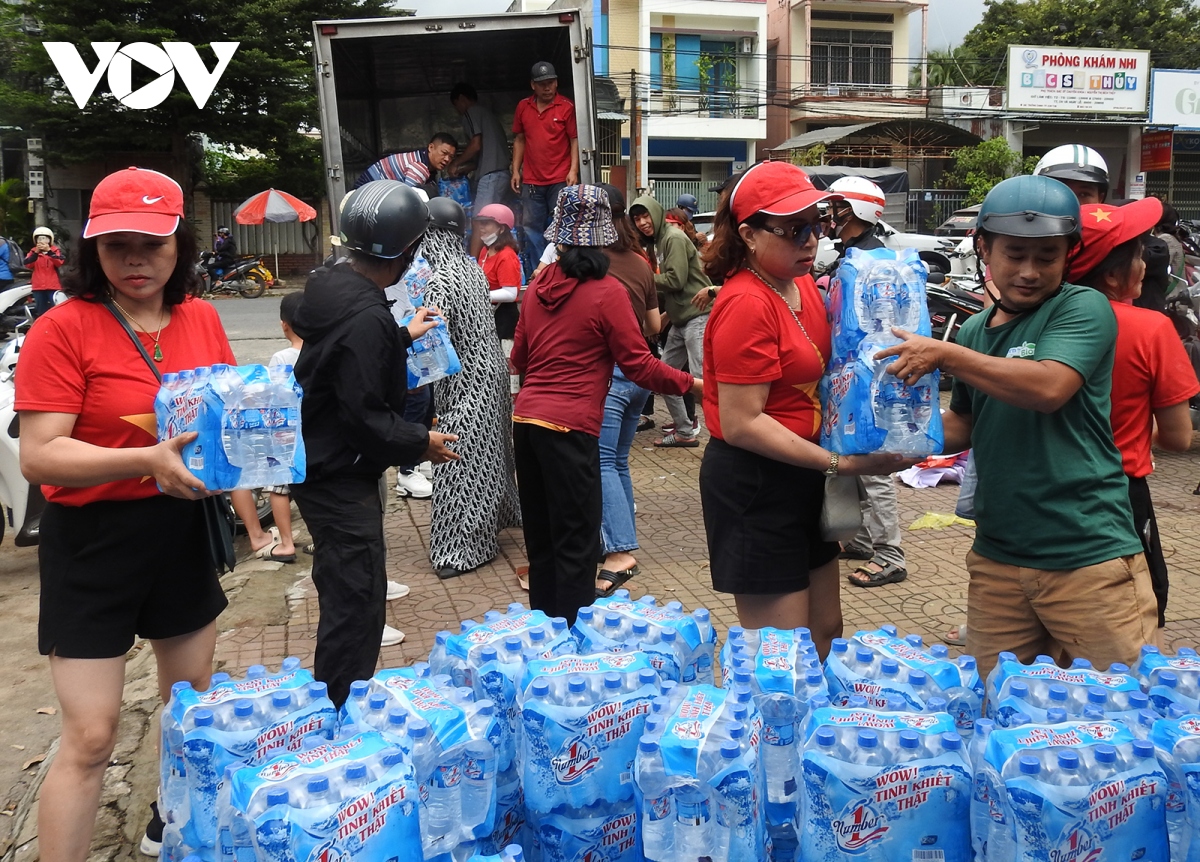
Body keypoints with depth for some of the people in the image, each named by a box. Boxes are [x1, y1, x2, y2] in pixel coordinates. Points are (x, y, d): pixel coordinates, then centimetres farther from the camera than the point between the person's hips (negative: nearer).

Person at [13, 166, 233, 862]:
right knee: (90, 738, -2)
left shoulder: (202, 319, 2)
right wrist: (148, 461, -31)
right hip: (93, 544, -6)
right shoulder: (63, 328, -14)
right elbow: (38, 455, -19)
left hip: (183, 530, 6)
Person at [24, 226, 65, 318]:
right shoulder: (33, 251, 8)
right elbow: (27, 265, -7)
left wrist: (49, 251, -25)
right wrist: (36, 253, -17)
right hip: (38, 286, 3)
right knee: (41, 311, 8)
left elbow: (60, 262, -16)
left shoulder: (56, 250, 2)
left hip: (53, 286, -3)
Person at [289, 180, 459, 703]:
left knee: (345, 592, 21)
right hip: (340, 476, -11)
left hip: (316, 461, 11)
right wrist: (420, 444, -12)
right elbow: (365, 414, -27)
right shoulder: (367, 317, -26)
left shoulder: (331, 285, 5)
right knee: (357, 600, -2)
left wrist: (403, 336, 33)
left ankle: (333, 704, 36)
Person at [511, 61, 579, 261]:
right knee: (531, 228, 6)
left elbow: (575, 140, -4)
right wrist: (515, 171, 9)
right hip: (531, 181, 4)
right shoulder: (523, 107, 9)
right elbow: (519, 140, 15)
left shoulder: (567, 107, -3)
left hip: (560, 180, -4)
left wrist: (573, 171, -14)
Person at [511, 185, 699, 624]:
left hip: (526, 418, 7)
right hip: (570, 427, -6)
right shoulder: (607, 291, -8)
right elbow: (638, 365, -8)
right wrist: (690, 383, 4)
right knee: (576, 545, 3)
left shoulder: (539, 285, 9)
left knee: (541, 538, 17)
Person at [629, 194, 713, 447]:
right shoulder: (659, 241, 18)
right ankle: (685, 431, 22)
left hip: (698, 316, -10)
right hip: (680, 320, 10)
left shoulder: (674, 238, -11)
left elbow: (676, 280, -18)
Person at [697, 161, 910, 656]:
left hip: (802, 477, 9)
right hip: (754, 486, -9)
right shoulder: (746, 304, -20)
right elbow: (741, 423, -24)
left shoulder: (804, 285, 7)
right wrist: (839, 463, -22)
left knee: (826, 633, 19)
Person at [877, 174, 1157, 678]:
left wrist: (944, 355, -19)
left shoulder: (1083, 308, -6)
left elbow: (1049, 387, -24)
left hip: (1090, 558, -5)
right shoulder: (975, 330, 11)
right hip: (998, 557, 6)